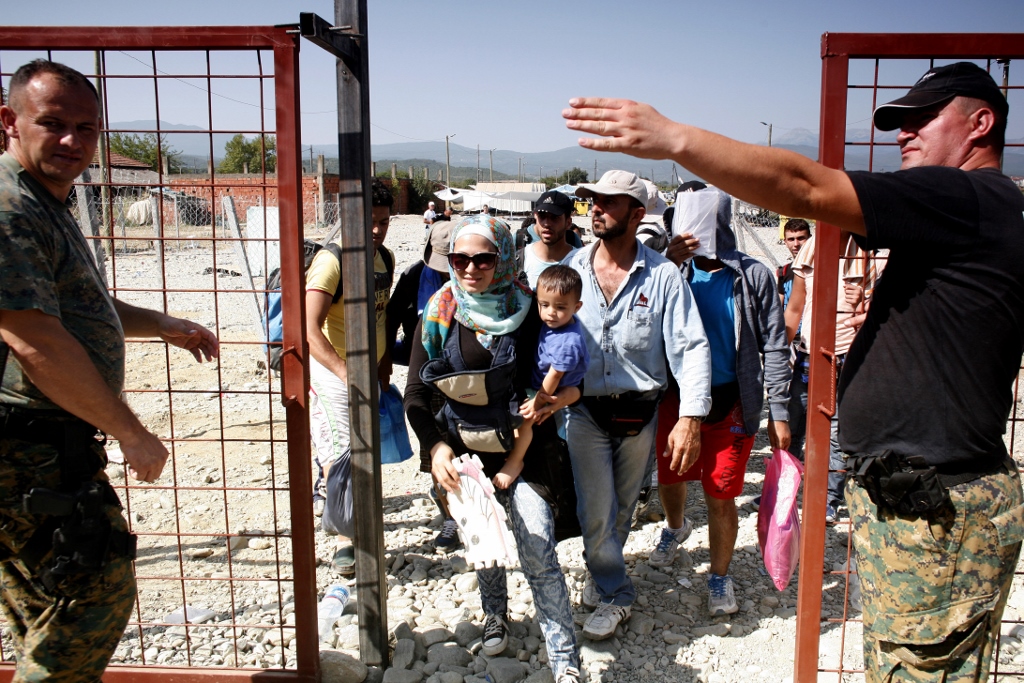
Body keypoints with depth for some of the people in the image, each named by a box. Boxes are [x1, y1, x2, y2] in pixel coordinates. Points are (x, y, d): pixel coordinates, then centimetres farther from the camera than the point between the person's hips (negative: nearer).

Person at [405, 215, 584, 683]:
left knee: (538, 549, -10)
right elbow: (416, 394, -3)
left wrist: (568, 394, -19)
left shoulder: (528, 310, -8)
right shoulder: (439, 316, -4)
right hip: (465, 452, 2)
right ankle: (495, 615, 48)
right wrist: (436, 446, -18)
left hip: (523, 450, -2)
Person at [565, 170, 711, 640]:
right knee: (595, 513, 1)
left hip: (639, 412, 0)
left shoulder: (662, 275, -6)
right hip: (585, 411, 0)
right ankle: (615, 595, 24)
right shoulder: (571, 269, -1)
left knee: (622, 509, 16)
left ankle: (601, 575, 42)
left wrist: (690, 416, -18)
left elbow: (690, 346, -9)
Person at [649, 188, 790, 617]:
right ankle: (675, 528, 52)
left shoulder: (752, 276, -7)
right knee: (670, 480, 19)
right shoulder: (676, 270, -2)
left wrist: (779, 412, -8)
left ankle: (720, 577, 25)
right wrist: (668, 266, -26)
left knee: (721, 497, 2)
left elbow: (774, 346, -4)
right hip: (676, 396, 3)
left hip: (730, 403, -3)